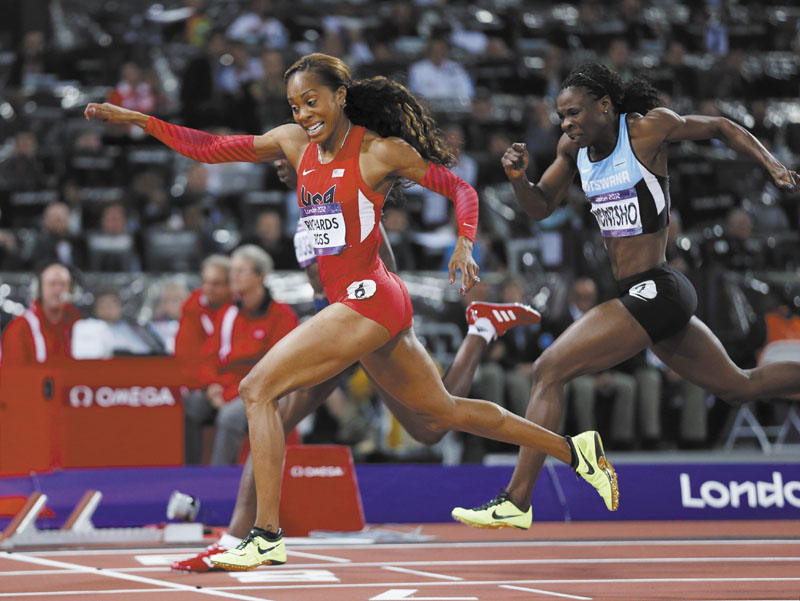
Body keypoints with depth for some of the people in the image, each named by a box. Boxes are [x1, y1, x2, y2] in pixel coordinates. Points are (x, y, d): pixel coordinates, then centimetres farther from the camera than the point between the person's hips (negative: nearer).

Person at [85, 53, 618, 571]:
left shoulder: (382, 151, -8)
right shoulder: (295, 143, 10)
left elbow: (460, 188, 0)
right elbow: (211, 148, 10)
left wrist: (464, 244, -17)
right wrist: (139, 121, 2)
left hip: (368, 298, -8)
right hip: (355, 303, 8)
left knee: (258, 389, -14)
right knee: (441, 413, 18)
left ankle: (266, 536, -16)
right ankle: (575, 450, 27)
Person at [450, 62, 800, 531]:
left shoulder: (649, 128, -10)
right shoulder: (575, 148, 9)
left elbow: (721, 128, 2)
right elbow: (541, 208, 17)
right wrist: (518, 176, -4)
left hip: (653, 293, -9)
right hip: (657, 298, 9)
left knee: (549, 371, -13)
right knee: (739, 386, 20)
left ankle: (516, 503, -11)